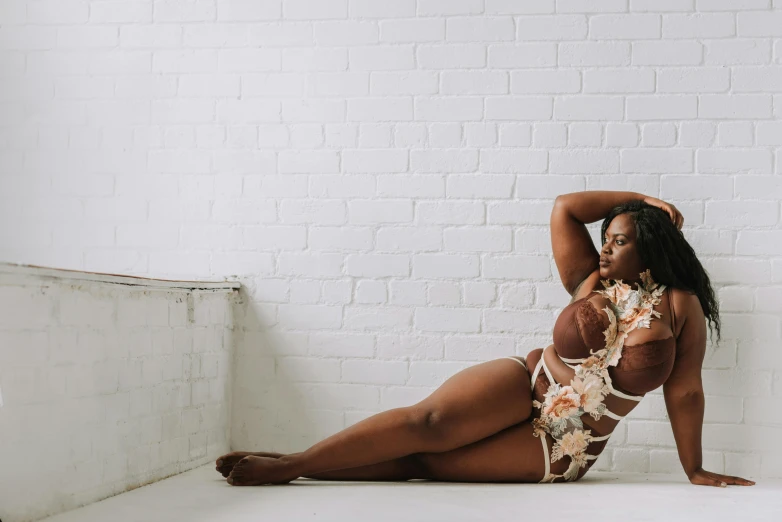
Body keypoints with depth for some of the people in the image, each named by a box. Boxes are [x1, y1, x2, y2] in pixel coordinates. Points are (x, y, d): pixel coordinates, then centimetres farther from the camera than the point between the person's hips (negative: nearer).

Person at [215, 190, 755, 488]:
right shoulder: (590, 282, 6)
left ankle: (292, 465, -19)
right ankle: (290, 462, -22)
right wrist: (639, 200, 11)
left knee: (424, 461, -18)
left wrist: (695, 470, -1)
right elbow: (564, 208, 6)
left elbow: (685, 390, -1)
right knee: (427, 420, -24)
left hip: (560, 451, -3)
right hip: (526, 386, 3)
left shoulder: (680, 307, -2)